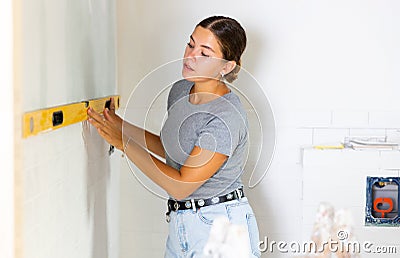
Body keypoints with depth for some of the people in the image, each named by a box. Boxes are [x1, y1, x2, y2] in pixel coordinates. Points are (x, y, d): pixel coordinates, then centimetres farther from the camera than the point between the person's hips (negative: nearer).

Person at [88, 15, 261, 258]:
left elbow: (180, 186, -22)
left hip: (220, 227, -7)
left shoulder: (226, 117, -24)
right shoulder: (180, 90, 1)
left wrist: (124, 142, -19)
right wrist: (121, 125, 8)